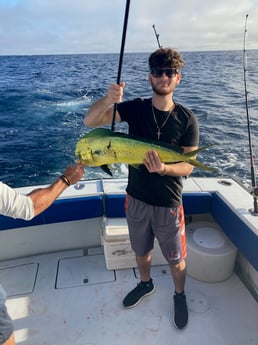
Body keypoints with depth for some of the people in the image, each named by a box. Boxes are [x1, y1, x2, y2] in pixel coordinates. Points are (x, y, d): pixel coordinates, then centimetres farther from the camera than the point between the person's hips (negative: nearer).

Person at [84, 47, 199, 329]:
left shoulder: (187, 119, -11)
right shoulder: (135, 108, -7)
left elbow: (188, 166, -11)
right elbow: (89, 121, -15)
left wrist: (163, 168, -32)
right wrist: (107, 100, -35)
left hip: (168, 203, -2)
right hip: (136, 198, 2)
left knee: (175, 258, 17)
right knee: (141, 249, 24)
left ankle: (179, 295, 47)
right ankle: (146, 284, 54)